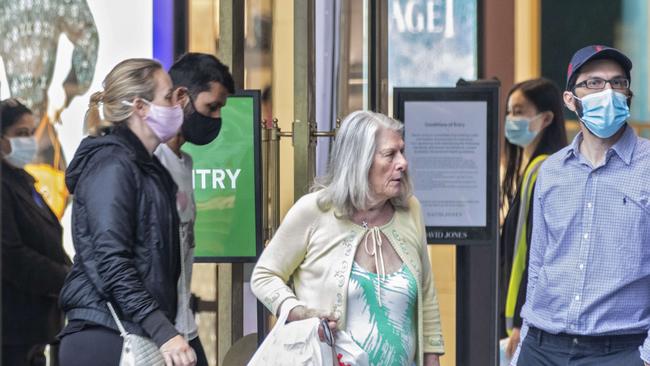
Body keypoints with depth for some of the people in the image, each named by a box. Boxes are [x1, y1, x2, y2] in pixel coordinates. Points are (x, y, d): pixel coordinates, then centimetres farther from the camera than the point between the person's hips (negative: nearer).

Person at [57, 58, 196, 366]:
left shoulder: (146, 167, 20)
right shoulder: (112, 165, -8)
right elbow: (110, 261, -18)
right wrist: (162, 331, -23)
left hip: (138, 337, 9)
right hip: (105, 338, -9)